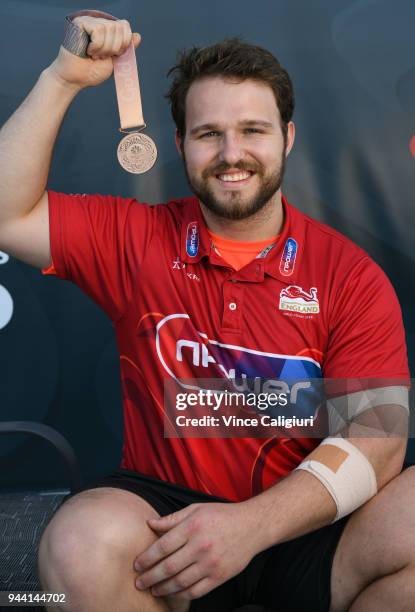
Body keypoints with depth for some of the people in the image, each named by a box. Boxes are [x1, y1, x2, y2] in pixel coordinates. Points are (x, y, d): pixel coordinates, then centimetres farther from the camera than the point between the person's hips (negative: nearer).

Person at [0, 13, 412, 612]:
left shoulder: (351, 275, -2)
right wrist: (63, 79, -7)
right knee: (82, 543, -33)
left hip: (305, 525, 1)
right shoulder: (135, 238, 4)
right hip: (165, 508, 0)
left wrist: (253, 523, -24)